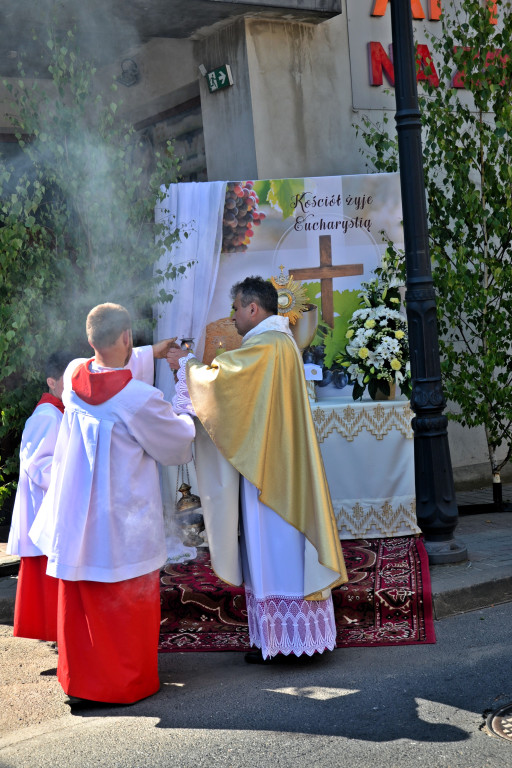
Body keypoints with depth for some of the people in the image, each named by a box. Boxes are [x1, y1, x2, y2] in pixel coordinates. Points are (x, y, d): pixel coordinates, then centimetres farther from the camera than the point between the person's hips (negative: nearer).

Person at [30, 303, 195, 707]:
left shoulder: (75, 375, -7)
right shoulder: (140, 399, -24)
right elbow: (178, 442, -6)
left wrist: (151, 353, 31)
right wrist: (188, 419, 17)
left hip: (74, 518, 6)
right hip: (122, 522, -6)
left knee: (79, 603, 16)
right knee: (126, 603, 10)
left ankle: (79, 681, 26)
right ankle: (127, 682, 21)